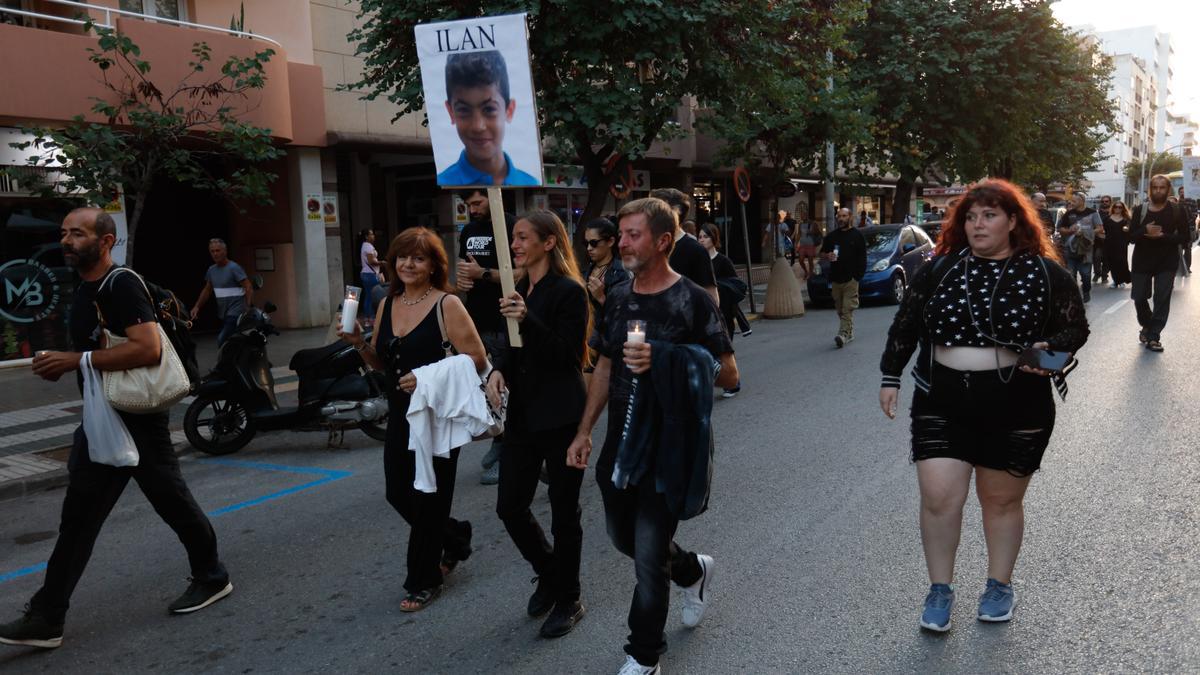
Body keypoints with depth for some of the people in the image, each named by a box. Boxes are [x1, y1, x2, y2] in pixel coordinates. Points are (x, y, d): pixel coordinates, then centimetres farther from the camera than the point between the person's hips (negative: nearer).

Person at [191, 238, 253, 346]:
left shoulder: (234, 268, -8)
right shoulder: (211, 270, 13)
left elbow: (249, 287, -15)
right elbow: (207, 290, 24)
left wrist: (249, 307, -25)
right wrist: (197, 306, 15)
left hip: (235, 313, -7)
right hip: (222, 315, 7)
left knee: (222, 341, -20)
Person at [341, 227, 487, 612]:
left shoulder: (447, 305, -12)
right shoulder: (387, 305, 8)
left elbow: (477, 360, -15)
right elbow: (380, 363, 16)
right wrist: (358, 343, -3)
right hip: (400, 415, 7)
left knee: (428, 499, 3)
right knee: (398, 494, 12)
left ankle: (424, 582, 22)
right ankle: (454, 538, 38)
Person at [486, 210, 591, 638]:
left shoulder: (569, 291, -12)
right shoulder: (520, 289, 11)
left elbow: (568, 354, -18)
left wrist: (527, 320, -28)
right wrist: (499, 370, -2)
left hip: (560, 415, -7)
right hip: (523, 413, 7)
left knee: (564, 512, 5)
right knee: (509, 506, 9)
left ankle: (568, 601, 23)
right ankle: (548, 573, 35)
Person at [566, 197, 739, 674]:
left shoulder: (693, 300, -13)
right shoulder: (618, 298, 5)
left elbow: (728, 375, -13)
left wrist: (664, 362, -26)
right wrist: (584, 432, 9)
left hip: (670, 448, -6)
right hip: (620, 443, 7)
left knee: (649, 557, 0)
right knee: (623, 537, 20)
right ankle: (694, 571, 48)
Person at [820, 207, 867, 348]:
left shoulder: (857, 235, 3)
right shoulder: (831, 236, 14)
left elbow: (862, 256, 0)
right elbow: (822, 252, 19)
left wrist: (859, 274, -9)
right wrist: (827, 256, -5)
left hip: (851, 278, -5)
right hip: (835, 277, 5)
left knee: (848, 308, -12)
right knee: (840, 308, 10)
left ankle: (843, 334, -19)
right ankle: (849, 332, 22)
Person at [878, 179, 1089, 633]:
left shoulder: (1045, 273, -1)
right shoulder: (940, 268, 3)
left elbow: (1076, 328, 5)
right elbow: (905, 326, 9)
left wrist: (1051, 349, -15)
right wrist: (890, 377, 6)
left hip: (1016, 407, -1)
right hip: (942, 404, 1)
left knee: (1002, 499, 12)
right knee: (938, 497, -4)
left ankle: (1000, 586, 34)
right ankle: (940, 589, 15)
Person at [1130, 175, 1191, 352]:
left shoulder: (1176, 212, -3)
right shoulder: (1140, 210, 0)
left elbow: (1185, 238, -7)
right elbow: (1131, 236, -3)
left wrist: (1162, 236, -21)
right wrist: (1145, 231, -24)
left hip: (1167, 263, -1)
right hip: (1142, 261, 2)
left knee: (1162, 299, -6)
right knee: (1139, 297, 5)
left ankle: (1154, 336, -1)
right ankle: (1147, 326, 32)